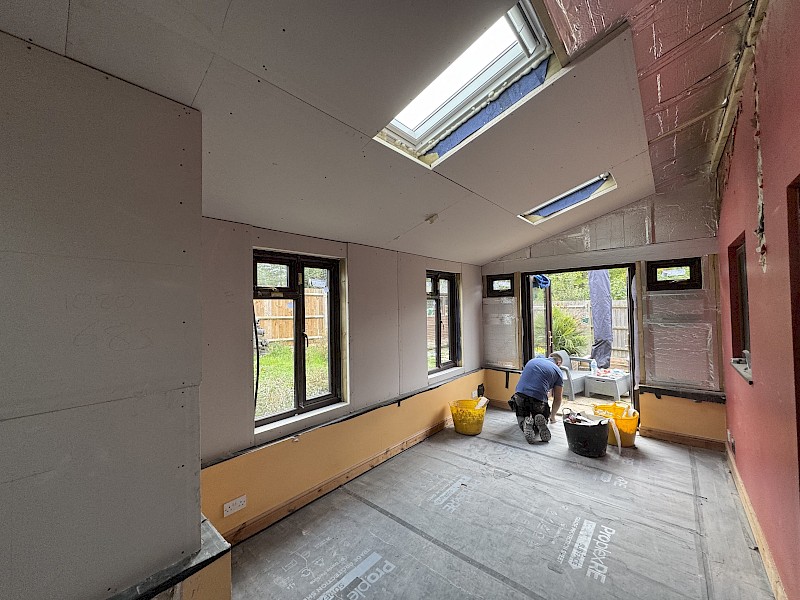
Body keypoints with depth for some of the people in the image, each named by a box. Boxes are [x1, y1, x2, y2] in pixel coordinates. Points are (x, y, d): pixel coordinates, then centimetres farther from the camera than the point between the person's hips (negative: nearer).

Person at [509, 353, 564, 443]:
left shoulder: (533, 360, 23)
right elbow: (557, 399, 17)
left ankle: (525, 423, -10)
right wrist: (552, 416, 34)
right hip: (538, 399, -2)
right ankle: (540, 422, -9)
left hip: (519, 396, 2)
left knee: (521, 417, 24)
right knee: (543, 417, 26)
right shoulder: (557, 371, 13)